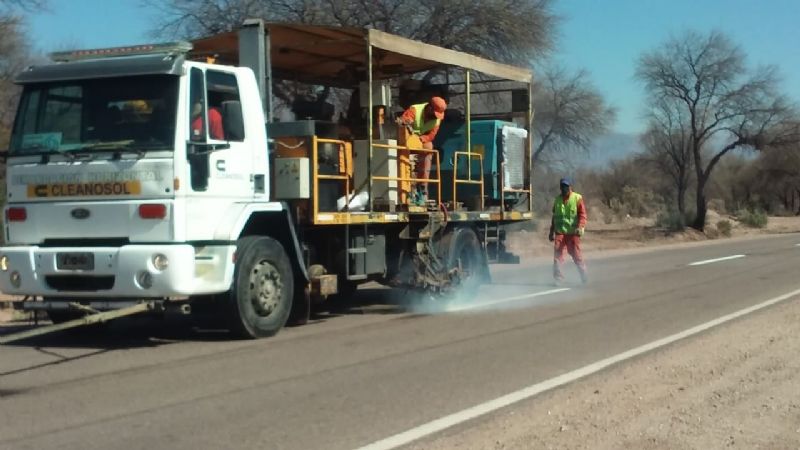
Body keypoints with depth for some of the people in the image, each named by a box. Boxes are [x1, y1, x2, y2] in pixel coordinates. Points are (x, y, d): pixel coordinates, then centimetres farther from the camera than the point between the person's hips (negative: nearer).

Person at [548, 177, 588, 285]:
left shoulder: (577, 198, -1)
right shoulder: (557, 199, 14)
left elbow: (582, 215, -5)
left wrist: (580, 227, -21)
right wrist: (551, 232, 21)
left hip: (573, 232, -3)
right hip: (559, 232, 3)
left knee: (576, 254, 2)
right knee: (557, 254, -5)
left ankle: (584, 275, 18)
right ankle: (558, 277, -1)